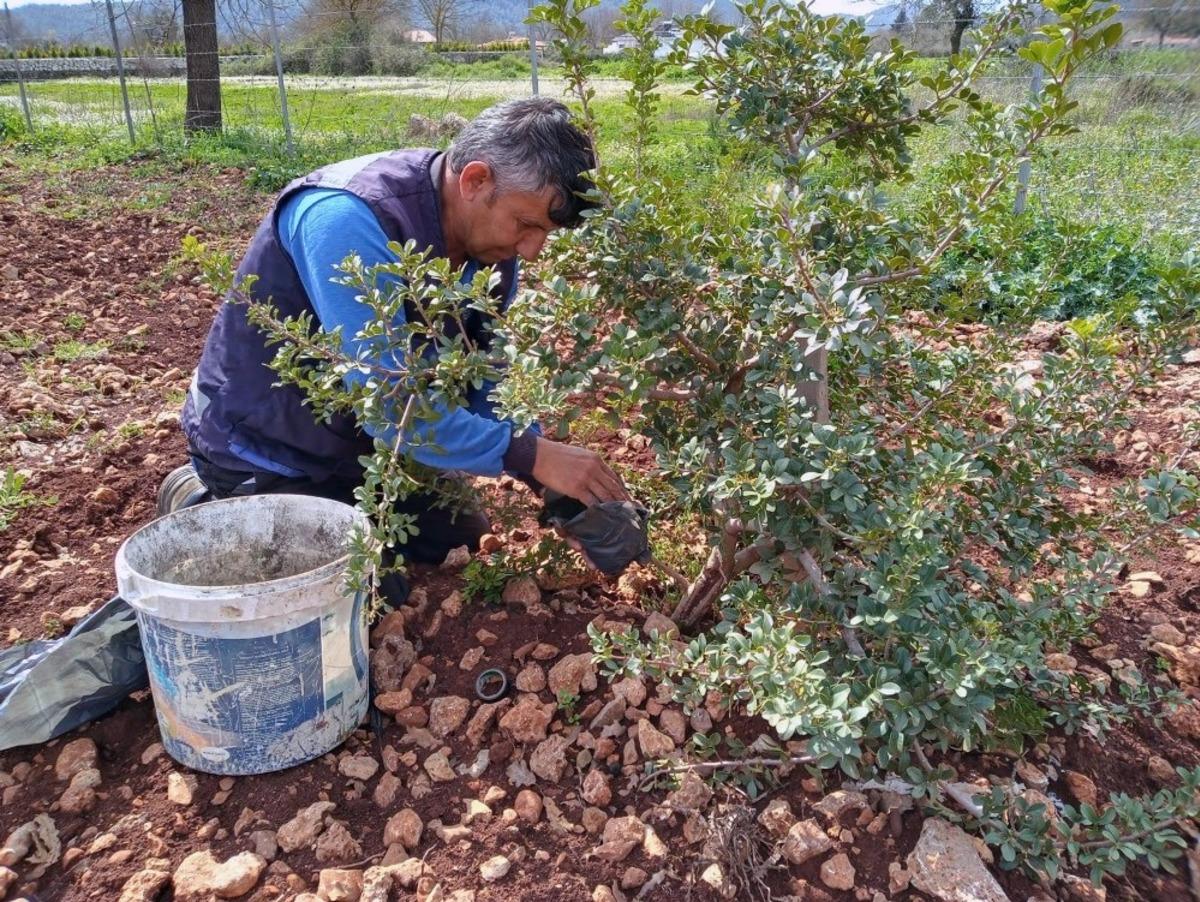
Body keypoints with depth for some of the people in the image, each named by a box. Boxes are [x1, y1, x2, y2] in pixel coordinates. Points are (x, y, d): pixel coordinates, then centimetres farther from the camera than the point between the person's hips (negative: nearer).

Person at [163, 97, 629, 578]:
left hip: (374, 444, 8)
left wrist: (558, 485, -16)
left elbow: (489, 382, -4)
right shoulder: (347, 219, -35)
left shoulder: (493, 243, -10)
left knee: (465, 549, 17)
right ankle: (202, 504, 14)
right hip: (267, 451, -7)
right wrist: (534, 456, -36)